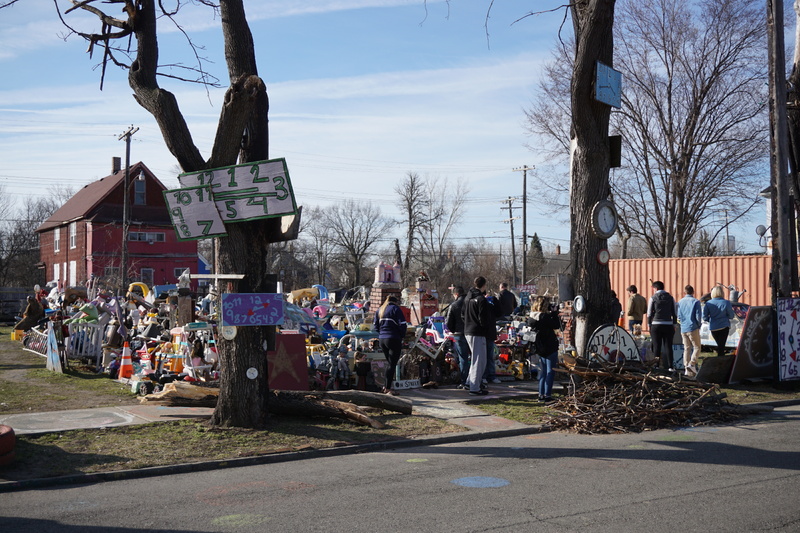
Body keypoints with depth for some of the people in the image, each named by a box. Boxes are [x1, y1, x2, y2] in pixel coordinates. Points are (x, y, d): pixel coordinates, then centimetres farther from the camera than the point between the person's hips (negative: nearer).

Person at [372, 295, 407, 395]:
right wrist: (402, 336, 3)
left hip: (382, 339, 7)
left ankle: (387, 386, 18)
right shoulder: (395, 308, -4)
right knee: (392, 364, -4)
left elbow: (375, 326, 16)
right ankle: (388, 388, -6)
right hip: (393, 339, -7)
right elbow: (403, 324, -10)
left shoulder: (379, 310, 16)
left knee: (390, 363, 18)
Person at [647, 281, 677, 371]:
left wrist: (649, 324, 5)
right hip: (668, 325, 2)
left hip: (656, 325, -2)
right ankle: (669, 366, 1)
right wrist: (674, 325, 13)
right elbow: (674, 313, 7)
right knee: (668, 346, 4)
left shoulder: (653, 298, -1)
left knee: (657, 346, 3)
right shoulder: (670, 298, 7)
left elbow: (649, 313, -2)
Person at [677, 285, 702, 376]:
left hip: (683, 329, 5)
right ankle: (692, 364, -17)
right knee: (697, 347, 1)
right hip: (693, 328, -5)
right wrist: (698, 325, 7)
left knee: (687, 348, 10)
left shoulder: (680, 302, 9)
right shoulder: (695, 301, -6)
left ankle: (687, 368, 7)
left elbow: (679, 317, 8)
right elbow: (698, 316, -8)